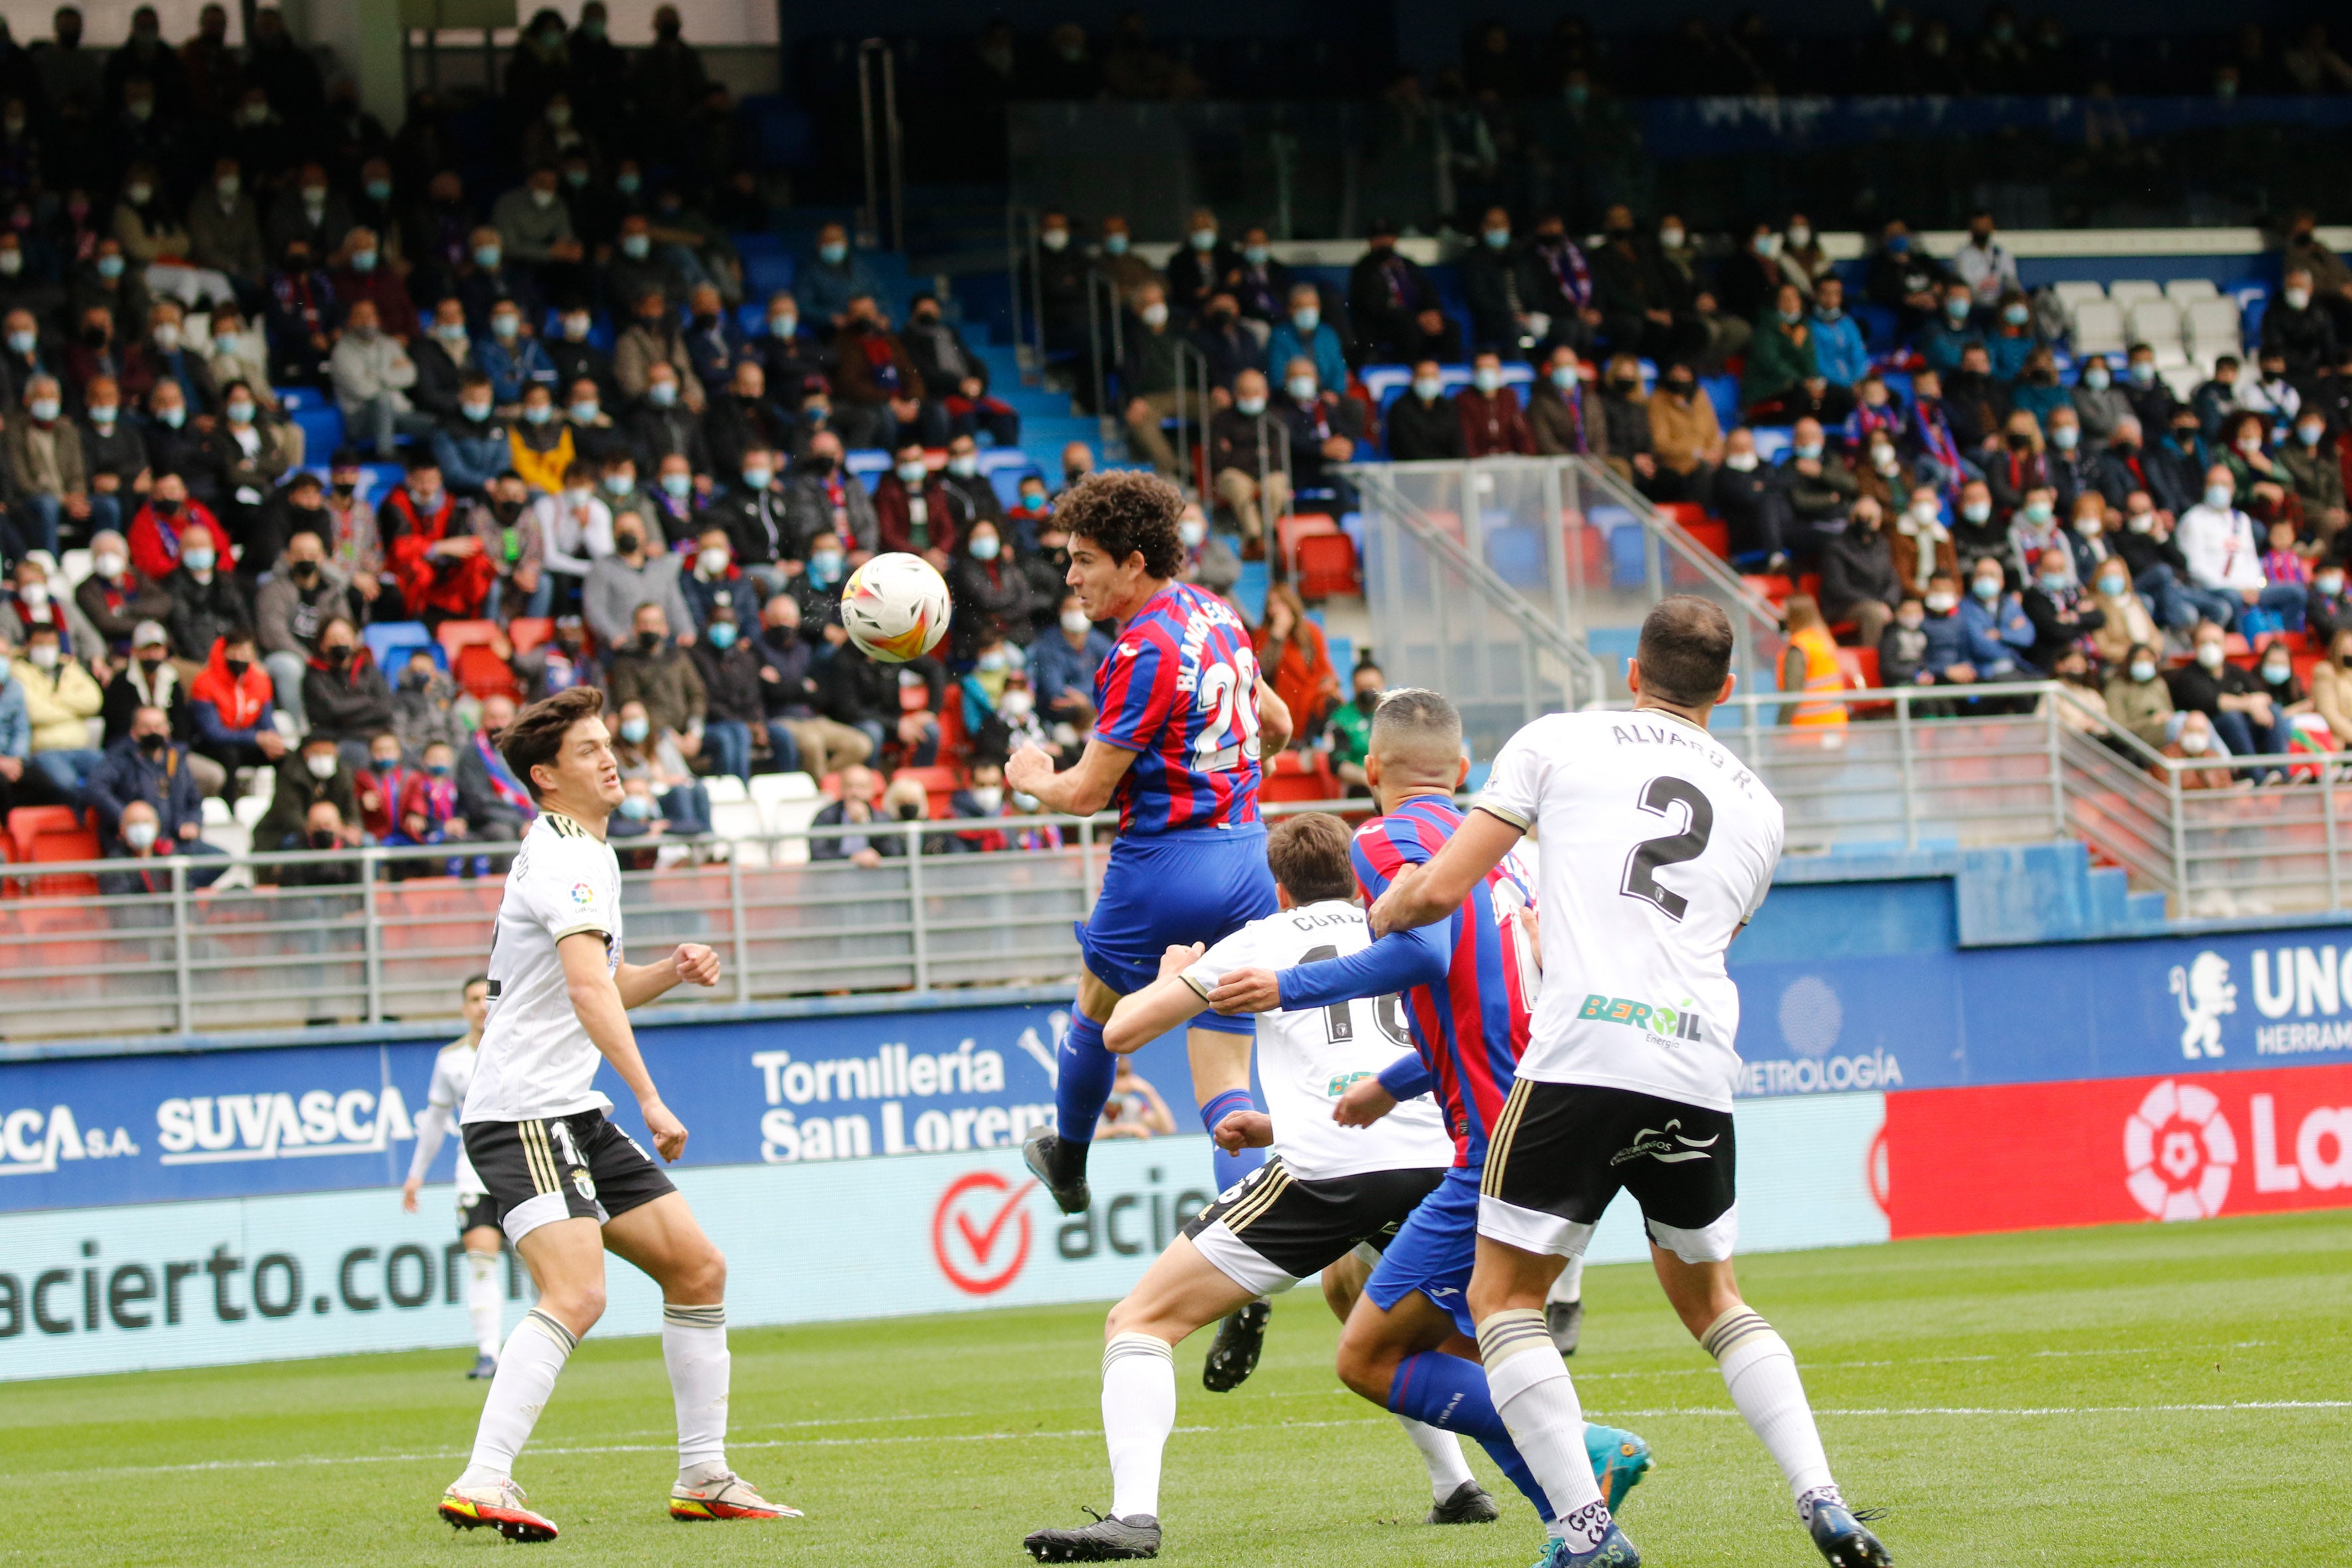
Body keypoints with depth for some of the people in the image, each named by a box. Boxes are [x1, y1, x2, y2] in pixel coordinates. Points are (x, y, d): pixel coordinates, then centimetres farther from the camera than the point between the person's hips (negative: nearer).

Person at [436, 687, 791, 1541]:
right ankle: (481, 1485, -32)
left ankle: (704, 1478, 16)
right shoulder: (567, 859, -14)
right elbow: (589, 992, -27)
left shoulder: (589, 853, 19)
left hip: (575, 1114, 10)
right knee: (576, 1294, -25)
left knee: (698, 1268, 10)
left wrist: (672, 971, 11)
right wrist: (650, 1099, -33)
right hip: (522, 1111, -10)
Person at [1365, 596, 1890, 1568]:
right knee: (1708, 1296, 23)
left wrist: (1384, 913, 29)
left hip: (1585, 1049, -5)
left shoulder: (1559, 741, 10)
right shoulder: (1758, 806, 23)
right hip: (1701, 1071, 5)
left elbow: (1440, 891, 6)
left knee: (1503, 1297, 5)